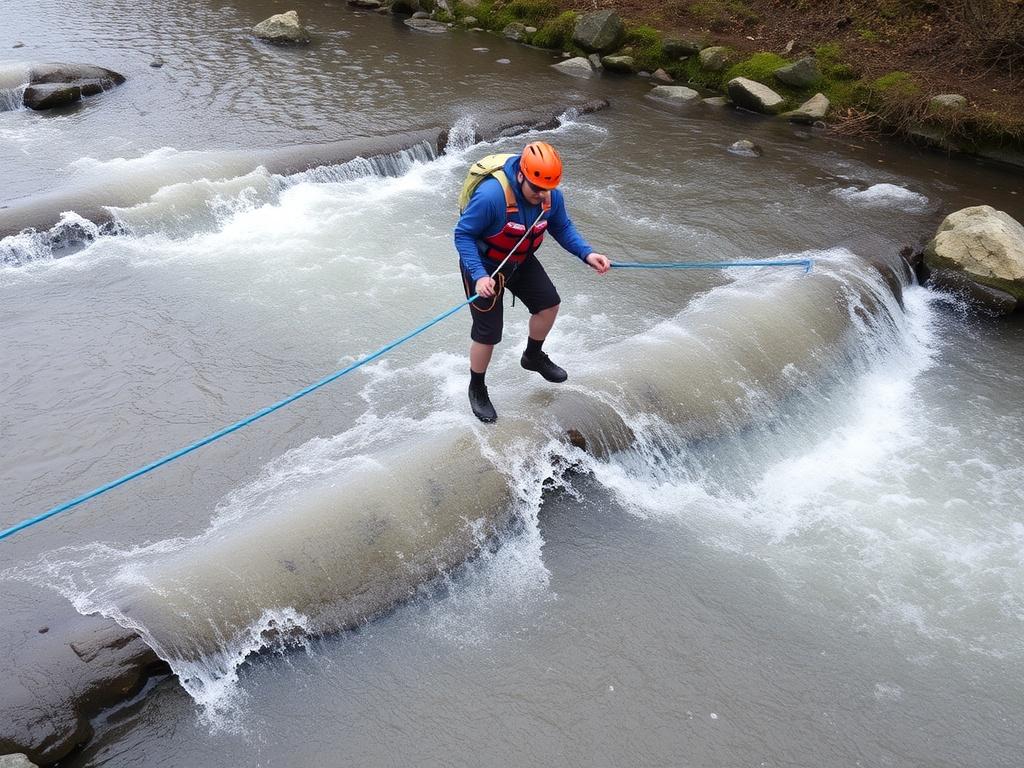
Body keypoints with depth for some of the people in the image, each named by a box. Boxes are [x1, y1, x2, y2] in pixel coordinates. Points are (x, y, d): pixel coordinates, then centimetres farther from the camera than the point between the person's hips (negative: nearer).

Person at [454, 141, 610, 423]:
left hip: (521, 261, 6)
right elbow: (463, 235, -27)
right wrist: (478, 276, -39)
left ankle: (533, 356, 36)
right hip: (484, 264, -6)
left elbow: (562, 228, 0)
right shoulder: (491, 195, -36)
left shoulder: (551, 195, -17)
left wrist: (587, 254, -16)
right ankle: (477, 389, 18)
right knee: (488, 332, -6)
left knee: (549, 303, 8)